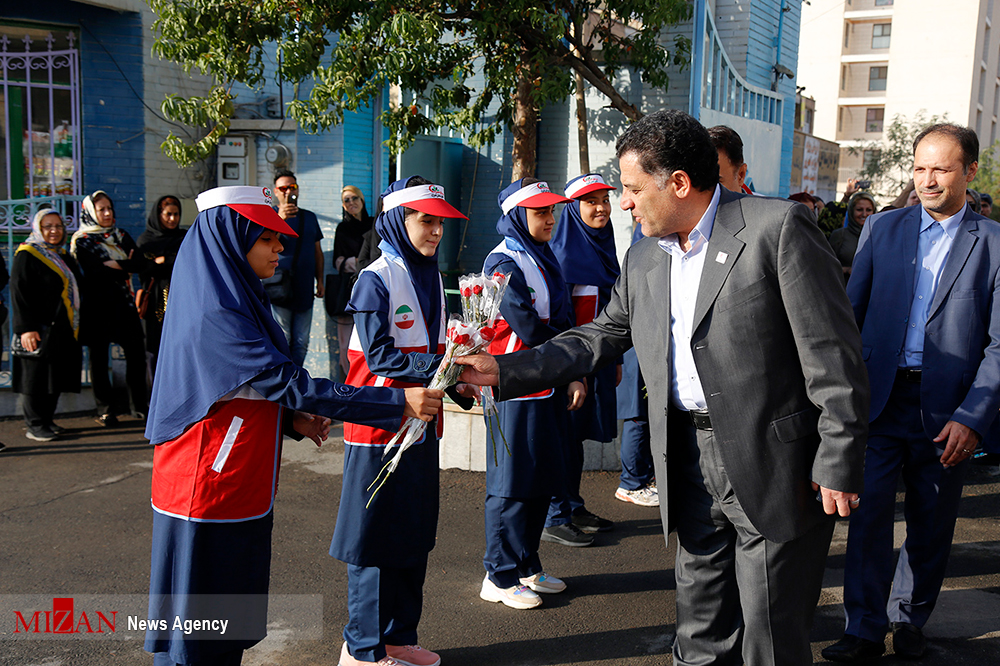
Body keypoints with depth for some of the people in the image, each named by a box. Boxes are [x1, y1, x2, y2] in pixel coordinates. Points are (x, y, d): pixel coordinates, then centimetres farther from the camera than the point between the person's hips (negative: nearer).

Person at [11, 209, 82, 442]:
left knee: (56, 377, 9)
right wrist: (26, 327, -20)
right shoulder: (26, 254, -6)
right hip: (39, 330, -7)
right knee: (36, 376, -3)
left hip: (62, 330, 7)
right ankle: (34, 425, 5)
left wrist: (75, 326, 16)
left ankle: (46, 420, 19)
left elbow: (75, 287, 23)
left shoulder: (63, 255, 17)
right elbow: (19, 293, -12)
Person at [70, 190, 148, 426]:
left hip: (123, 303, 4)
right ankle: (105, 409, 7)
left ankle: (139, 404, 9)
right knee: (99, 357, 1)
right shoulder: (81, 241, 2)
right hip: (97, 306, -3)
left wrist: (114, 264, -12)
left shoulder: (122, 236, 16)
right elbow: (94, 272, -13)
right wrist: (125, 267, -7)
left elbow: (141, 263, 1)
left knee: (136, 353, -1)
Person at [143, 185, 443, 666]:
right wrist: (398, 402, -28)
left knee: (230, 621, 18)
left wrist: (291, 417, 0)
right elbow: (289, 383, -27)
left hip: (240, 492, 9)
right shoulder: (215, 319, -22)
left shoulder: (236, 301, 10)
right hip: (208, 497, -9)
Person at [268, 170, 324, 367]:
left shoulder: (309, 217, 16)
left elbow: (317, 251, 20)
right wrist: (280, 218, -31)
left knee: (301, 343, 6)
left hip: (304, 290, 4)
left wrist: (320, 280, 13)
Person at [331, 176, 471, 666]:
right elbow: (379, 354, -18)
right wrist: (436, 366, -25)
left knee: (415, 534, 13)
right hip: (380, 425, -8)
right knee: (375, 537, 0)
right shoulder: (376, 279, -12)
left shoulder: (431, 277, 13)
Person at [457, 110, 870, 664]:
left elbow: (832, 354, -14)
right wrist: (505, 370, 8)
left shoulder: (778, 228, -12)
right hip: (690, 461, 6)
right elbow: (602, 336, 16)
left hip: (775, 466, -6)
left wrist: (837, 466, -15)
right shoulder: (643, 258, 10)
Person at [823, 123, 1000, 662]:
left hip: (946, 411, 0)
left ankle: (909, 620, 30)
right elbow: (850, 311, 8)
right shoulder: (882, 229, 7)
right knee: (869, 516, -2)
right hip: (879, 400, 1)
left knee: (931, 527, 11)